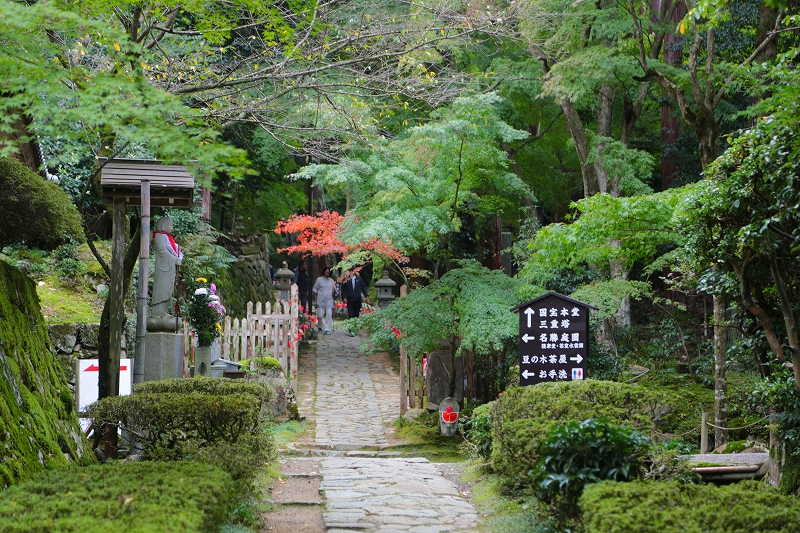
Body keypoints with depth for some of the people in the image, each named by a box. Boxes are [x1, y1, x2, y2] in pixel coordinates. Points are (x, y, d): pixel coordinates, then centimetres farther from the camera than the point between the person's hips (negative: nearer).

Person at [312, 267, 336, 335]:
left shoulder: (331, 280, 17)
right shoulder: (319, 279, 7)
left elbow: (334, 290, 22)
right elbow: (314, 288, 8)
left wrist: (334, 288, -1)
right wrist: (316, 292, -12)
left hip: (329, 300, 2)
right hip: (321, 300, -2)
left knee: (329, 314, -10)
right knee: (320, 315, -3)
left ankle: (327, 329, -9)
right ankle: (320, 327, 22)